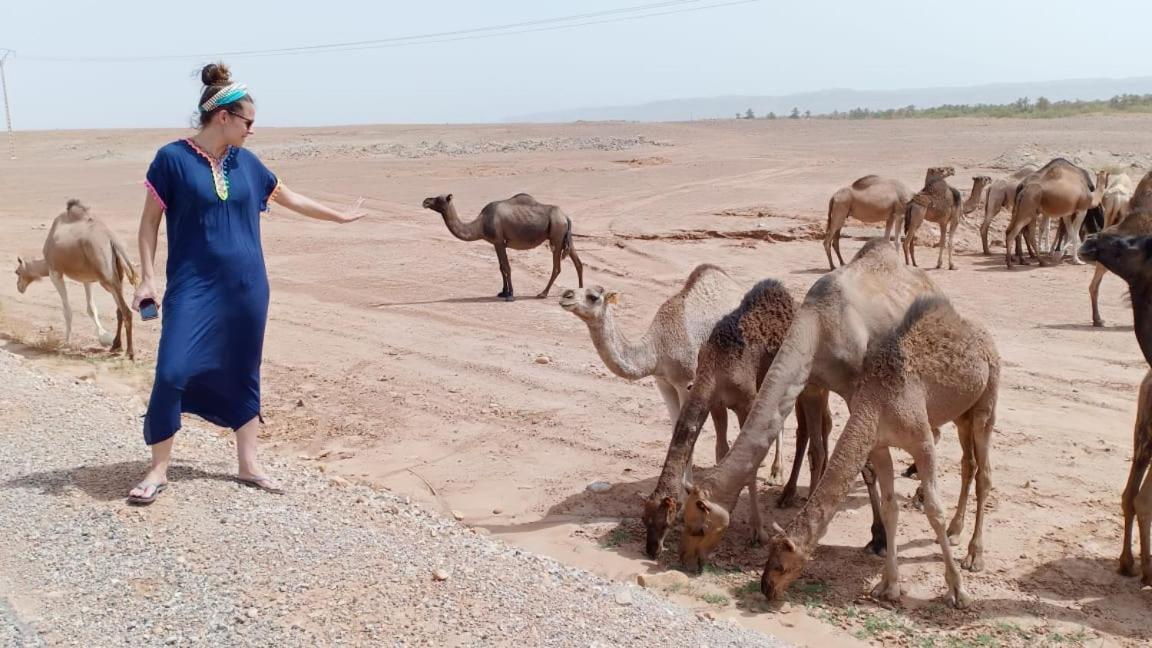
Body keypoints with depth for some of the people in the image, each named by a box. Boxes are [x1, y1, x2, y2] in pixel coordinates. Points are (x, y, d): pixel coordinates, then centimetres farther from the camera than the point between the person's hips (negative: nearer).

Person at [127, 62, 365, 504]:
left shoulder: (246, 162, 7)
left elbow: (290, 199, 21)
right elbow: (150, 221, -2)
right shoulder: (173, 158, -6)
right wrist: (147, 278, -8)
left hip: (246, 286, 5)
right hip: (193, 287, -5)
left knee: (243, 373, 10)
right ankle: (159, 470, 6)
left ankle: (248, 463, 21)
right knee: (173, 372, -10)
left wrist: (340, 217, 30)